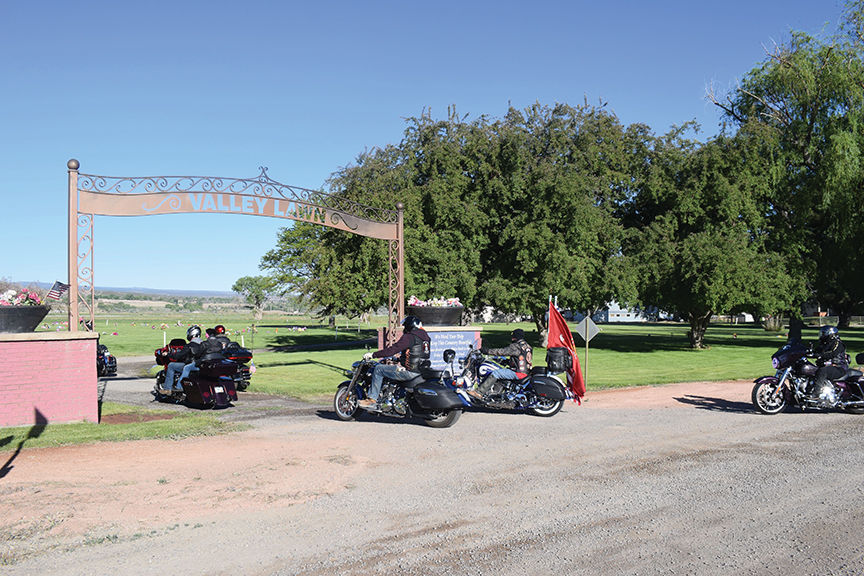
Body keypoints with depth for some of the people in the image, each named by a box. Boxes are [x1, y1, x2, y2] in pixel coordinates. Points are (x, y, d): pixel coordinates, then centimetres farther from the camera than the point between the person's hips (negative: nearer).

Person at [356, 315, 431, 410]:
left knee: (379, 369, -1)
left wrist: (373, 355, -13)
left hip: (410, 372, -9)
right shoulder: (425, 336, 15)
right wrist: (401, 355, 37)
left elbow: (392, 350, -18)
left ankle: (372, 400, -3)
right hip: (421, 371, 9)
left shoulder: (409, 337, -13)